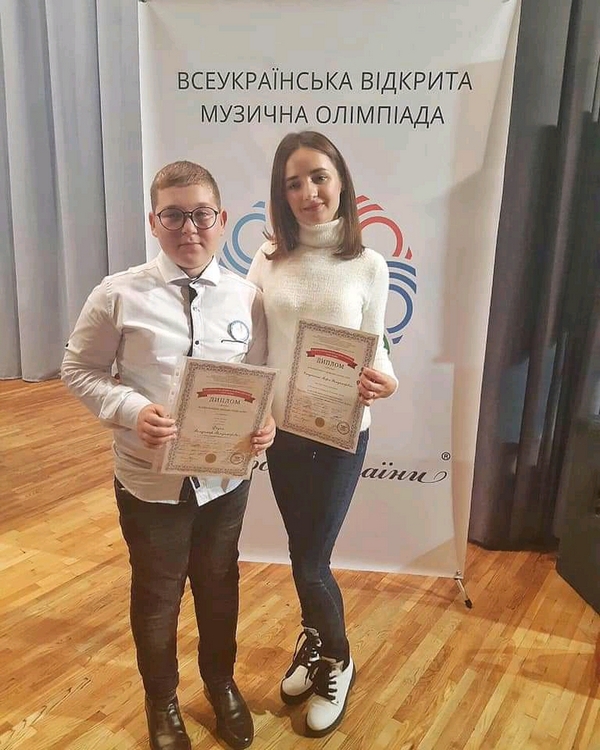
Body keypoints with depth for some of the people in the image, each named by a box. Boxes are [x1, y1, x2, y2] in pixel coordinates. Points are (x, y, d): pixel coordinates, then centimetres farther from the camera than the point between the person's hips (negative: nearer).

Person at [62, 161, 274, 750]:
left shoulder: (246, 297, -4)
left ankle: (221, 682, 53)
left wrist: (266, 422, -16)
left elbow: (261, 380, 4)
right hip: (150, 480, -2)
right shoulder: (119, 295, -11)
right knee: (157, 595, 19)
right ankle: (161, 701, 49)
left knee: (219, 587, 23)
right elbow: (78, 370, -3)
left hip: (225, 477, 2)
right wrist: (132, 410, -20)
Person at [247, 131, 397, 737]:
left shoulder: (369, 265, -7)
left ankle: (336, 664, 36)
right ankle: (317, 643, 48)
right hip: (281, 431, 3)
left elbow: (375, 346, -3)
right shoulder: (268, 261, -2)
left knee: (311, 562, 5)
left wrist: (384, 381, -24)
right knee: (303, 552, 19)